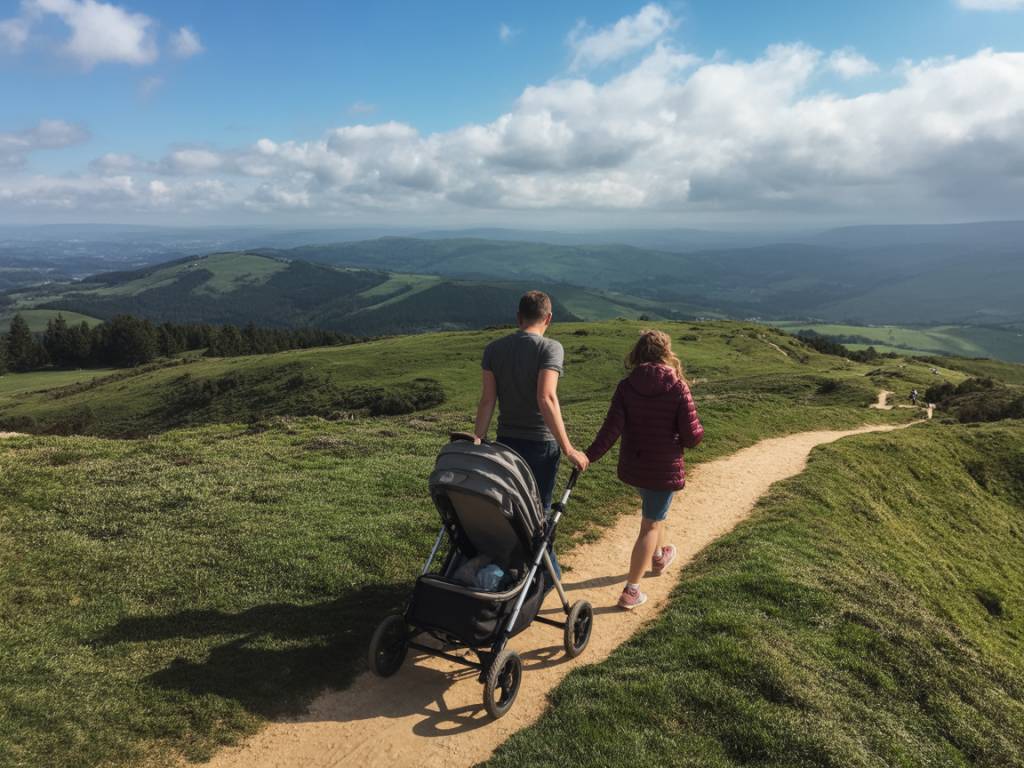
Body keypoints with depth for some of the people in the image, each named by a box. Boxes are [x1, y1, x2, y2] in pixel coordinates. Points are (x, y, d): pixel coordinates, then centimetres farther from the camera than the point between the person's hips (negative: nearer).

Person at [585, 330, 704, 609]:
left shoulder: (626, 386, -7)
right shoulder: (677, 388, -14)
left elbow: (612, 427, -17)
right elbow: (692, 436, -14)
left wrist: (590, 456, -17)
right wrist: (697, 432, 7)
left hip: (632, 467, 4)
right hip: (665, 468, -4)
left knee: (654, 511, 30)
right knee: (651, 524, 7)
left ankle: (658, 557, 52)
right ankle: (631, 590, 5)